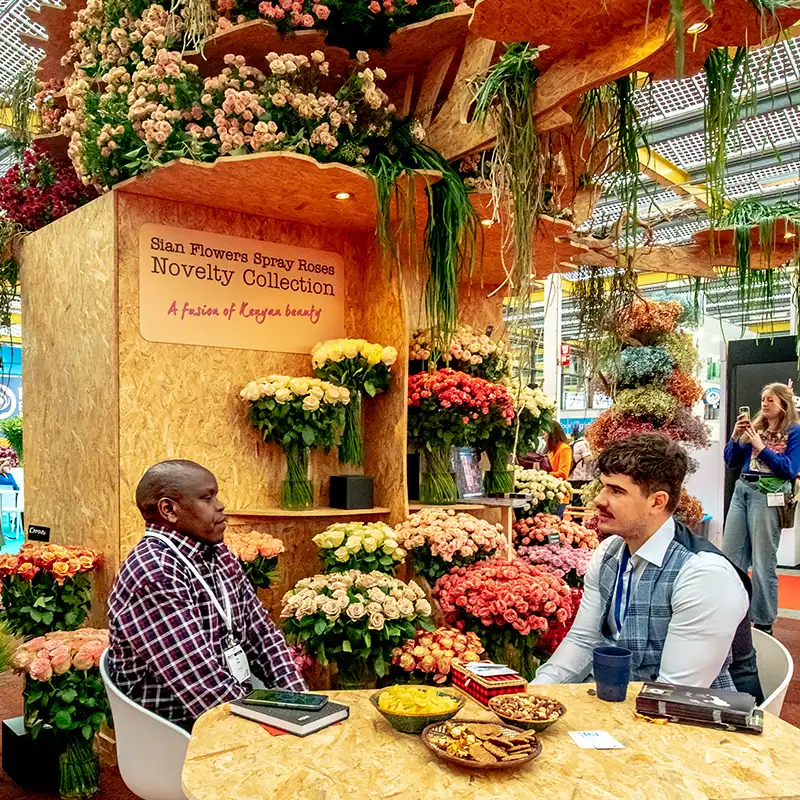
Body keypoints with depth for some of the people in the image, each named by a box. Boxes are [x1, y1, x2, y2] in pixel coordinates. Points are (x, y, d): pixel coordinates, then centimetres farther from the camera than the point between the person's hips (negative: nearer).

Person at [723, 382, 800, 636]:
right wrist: (736, 436, -1)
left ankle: (763, 622, 11)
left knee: (762, 561, 0)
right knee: (730, 555, 9)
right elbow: (731, 462, 13)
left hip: (768, 495, -6)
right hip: (742, 490, 6)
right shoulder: (755, 427, 15)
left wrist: (761, 447, -14)